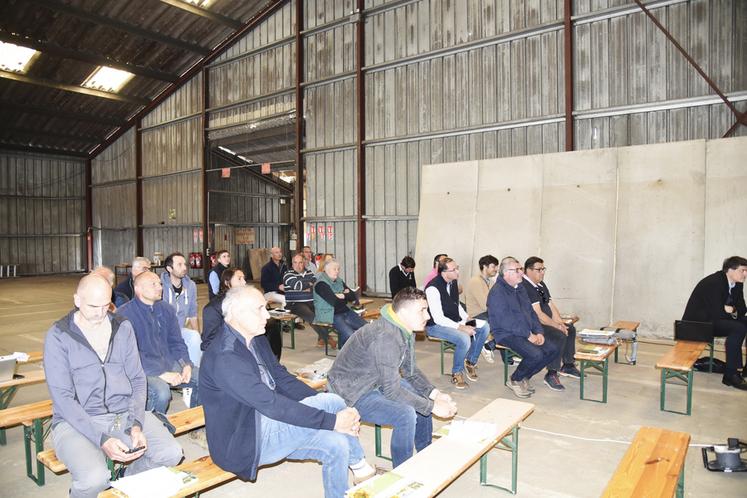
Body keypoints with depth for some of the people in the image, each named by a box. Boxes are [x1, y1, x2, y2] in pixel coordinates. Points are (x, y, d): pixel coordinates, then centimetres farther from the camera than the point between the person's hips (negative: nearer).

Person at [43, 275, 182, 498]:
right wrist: (102, 439, -21)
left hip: (126, 413, 4)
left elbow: (137, 379, 7)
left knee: (170, 453, -18)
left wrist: (136, 424, -10)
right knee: (94, 478, -30)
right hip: (77, 421, -3)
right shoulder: (58, 336, -4)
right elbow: (63, 397, -10)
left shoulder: (123, 327, 7)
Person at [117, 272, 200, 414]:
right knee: (161, 390, -33)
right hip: (143, 369, -6)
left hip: (168, 362, 6)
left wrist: (186, 365, -6)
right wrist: (161, 373, -23)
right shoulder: (124, 314, -11)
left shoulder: (166, 309, 9)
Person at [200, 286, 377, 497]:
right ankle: (358, 465, 3)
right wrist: (332, 420, -27)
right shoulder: (224, 356, -26)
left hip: (269, 423, 8)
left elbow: (283, 380, 8)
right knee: (332, 401, -18)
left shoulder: (256, 340, 4)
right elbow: (271, 404, -29)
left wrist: (325, 404, -6)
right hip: (243, 443, -8)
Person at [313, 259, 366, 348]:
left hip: (345, 312, 8)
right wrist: (347, 297, -2)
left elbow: (353, 296, 13)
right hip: (330, 315, -8)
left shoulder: (339, 281, 16)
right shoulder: (321, 284, -9)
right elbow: (334, 302, -20)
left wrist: (343, 295, -7)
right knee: (350, 335, -29)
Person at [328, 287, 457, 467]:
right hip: (352, 393, -10)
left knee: (424, 397, 11)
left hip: (377, 381, 10)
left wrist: (434, 393, -5)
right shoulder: (385, 337, -33)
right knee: (406, 414, -27)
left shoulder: (405, 330, -2)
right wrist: (433, 407, -24)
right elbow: (392, 391, -31)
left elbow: (410, 370, 9)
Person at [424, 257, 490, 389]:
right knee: (464, 339, -32)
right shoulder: (433, 288, -24)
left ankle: (471, 362, 9)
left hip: (454, 322, 8)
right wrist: (461, 327, -27)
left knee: (484, 326, -6)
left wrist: (467, 319, 1)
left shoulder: (454, 281, 1)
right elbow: (438, 319, -25)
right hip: (436, 325, -8)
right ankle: (457, 373, -7)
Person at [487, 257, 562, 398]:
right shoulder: (497, 292, -15)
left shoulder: (520, 288, 15)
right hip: (506, 334, -9)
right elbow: (505, 321, -21)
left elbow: (531, 312, 18)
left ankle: (525, 377, 9)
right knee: (535, 353, -28)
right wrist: (528, 335, -20)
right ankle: (514, 381, -1)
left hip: (528, 332, 9)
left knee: (554, 347, -4)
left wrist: (539, 332, 2)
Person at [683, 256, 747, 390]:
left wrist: (732, 310, -15)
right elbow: (717, 313, -26)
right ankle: (731, 374, -19)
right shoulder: (714, 283, -22)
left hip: (714, 318, 9)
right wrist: (733, 312, -7)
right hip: (698, 322, -9)